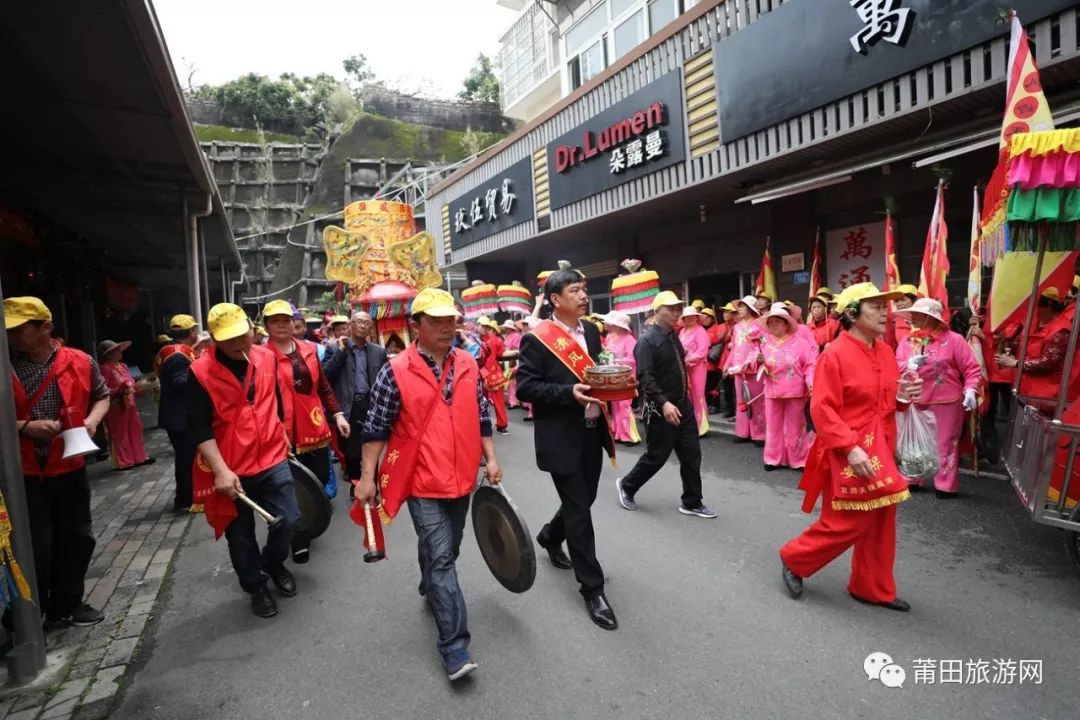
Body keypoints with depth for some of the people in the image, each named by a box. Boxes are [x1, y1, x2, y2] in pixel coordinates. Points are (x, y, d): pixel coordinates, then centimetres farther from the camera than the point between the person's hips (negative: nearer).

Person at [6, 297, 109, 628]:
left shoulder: (80, 362, -4)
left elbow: (101, 396, 10)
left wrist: (92, 420, -9)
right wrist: (24, 426, -20)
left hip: (70, 468, 2)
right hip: (23, 473, -2)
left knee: (77, 538, 14)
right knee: (34, 546, 2)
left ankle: (65, 606, 34)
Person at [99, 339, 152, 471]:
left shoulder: (123, 366, 11)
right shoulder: (105, 369, -13)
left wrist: (132, 388, 2)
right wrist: (120, 391, -24)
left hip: (129, 404, 8)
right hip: (116, 407, -8)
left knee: (135, 431, 14)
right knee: (120, 434, 0)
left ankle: (139, 457, 24)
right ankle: (123, 462, 8)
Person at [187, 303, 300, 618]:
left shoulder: (267, 357, -2)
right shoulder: (200, 372, -14)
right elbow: (199, 427, -15)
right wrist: (220, 470, -22)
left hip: (273, 459, 3)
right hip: (231, 470, -2)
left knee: (288, 520, 4)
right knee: (241, 536, 12)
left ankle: (273, 564, 35)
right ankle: (256, 588, 34)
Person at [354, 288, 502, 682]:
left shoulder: (468, 365, 2)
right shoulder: (396, 371, -11)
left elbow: (481, 416, 10)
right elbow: (376, 428, -7)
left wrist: (491, 458, 6)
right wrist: (367, 476, -7)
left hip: (461, 477, 5)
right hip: (423, 480, -5)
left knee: (447, 550, 21)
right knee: (441, 557, -5)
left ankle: (431, 590, 50)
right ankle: (455, 646, 5)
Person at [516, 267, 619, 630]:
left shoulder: (591, 331, 8)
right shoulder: (537, 338, -12)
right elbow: (525, 387, -15)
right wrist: (569, 392, -26)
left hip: (593, 433, 7)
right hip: (561, 439, -7)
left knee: (584, 500, 21)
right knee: (579, 510, 1)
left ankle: (550, 536, 50)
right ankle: (592, 588, 17)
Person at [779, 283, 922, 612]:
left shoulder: (886, 352, 8)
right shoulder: (835, 354, -17)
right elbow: (822, 409, -21)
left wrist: (902, 396, -2)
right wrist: (851, 448, -27)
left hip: (880, 448, 8)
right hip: (847, 453, -8)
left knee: (881, 523, 15)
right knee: (847, 523, -2)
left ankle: (873, 588, 31)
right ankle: (794, 559, 20)